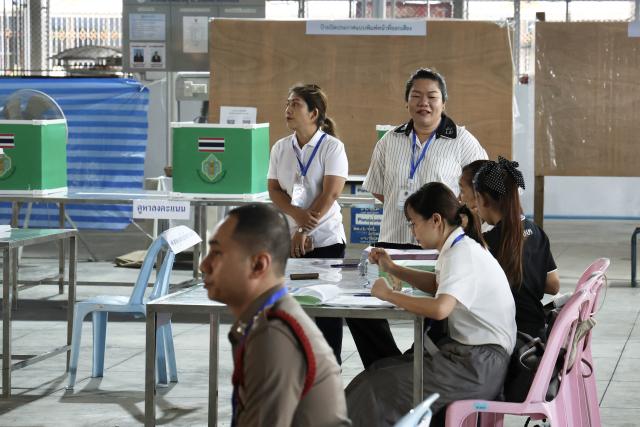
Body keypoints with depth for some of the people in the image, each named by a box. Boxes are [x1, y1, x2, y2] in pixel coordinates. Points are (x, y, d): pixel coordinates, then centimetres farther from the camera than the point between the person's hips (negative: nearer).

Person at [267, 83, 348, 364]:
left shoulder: (332, 147, -6)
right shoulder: (281, 148, 9)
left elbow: (330, 193, -13)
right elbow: (274, 189, 4)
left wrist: (304, 231, -17)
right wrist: (296, 214, -16)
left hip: (325, 238, -4)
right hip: (288, 239, 4)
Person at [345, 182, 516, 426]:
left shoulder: (462, 255, -19)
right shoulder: (460, 248, 11)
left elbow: (440, 308, -35)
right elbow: (439, 285, 31)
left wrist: (389, 295, -20)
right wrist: (392, 269, 19)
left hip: (478, 366, -10)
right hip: (470, 353, 10)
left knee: (379, 388, -12)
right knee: (380, 372, 6)